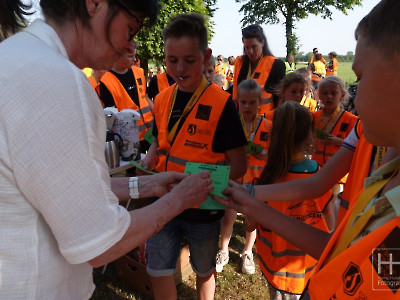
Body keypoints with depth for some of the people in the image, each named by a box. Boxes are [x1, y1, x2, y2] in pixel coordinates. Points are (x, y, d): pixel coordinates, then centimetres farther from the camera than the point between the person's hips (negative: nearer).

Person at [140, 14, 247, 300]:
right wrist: (150, 158, -6)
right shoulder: (162, 99, -1)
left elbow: (239, 165, -14)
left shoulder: (221, 103, -16)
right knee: (158, 272, 13)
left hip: (203, 207, -3)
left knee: (204, 270, 21)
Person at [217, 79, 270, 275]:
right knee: (228, 217, 7)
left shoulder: (268, 127, -6)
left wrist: (264, 154, -19)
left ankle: (247, 253, 39)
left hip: (256, 181, 1)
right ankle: (223, 252, 33)